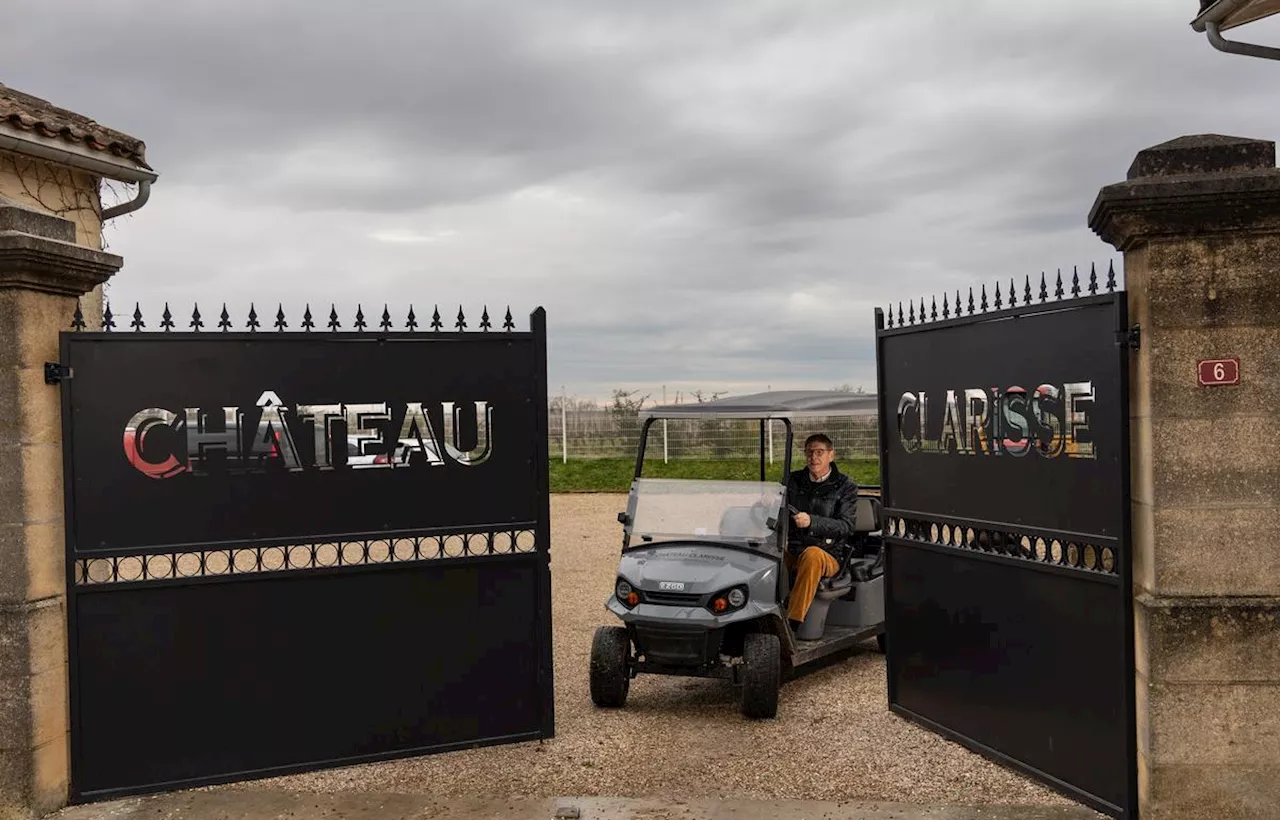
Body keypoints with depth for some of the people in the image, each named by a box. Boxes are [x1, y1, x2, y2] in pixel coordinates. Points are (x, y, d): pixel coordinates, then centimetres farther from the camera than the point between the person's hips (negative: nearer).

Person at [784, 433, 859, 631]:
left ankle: (792, 622, -40)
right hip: (792, 551, 4)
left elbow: (846, 526, -9)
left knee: (811, 555, -38)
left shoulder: (846, 486, 3)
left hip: (828, 556, -3)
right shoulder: (793, 480, 15)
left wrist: (811, 521, -26)